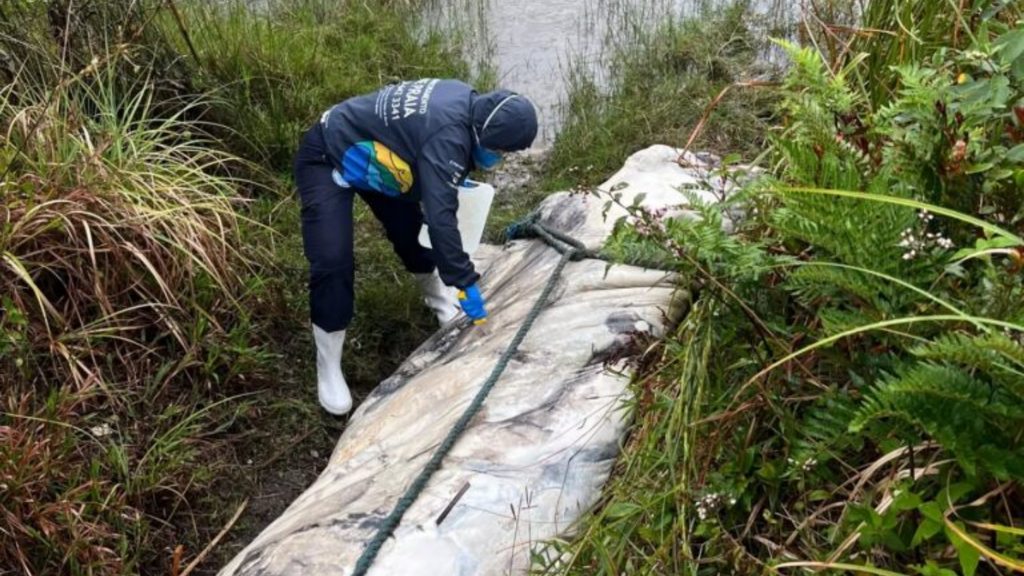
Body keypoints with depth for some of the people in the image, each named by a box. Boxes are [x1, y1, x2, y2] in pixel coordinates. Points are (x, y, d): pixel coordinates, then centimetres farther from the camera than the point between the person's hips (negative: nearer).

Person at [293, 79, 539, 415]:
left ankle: (439, 297, 44)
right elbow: (440, 218, -38)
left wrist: (454, 180, 12)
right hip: (327, 158, -9)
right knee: (332, 262, -17)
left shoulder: (466, 102, -7)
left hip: (363, 152, 10)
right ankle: (328, 369, -2)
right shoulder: (447, 136, -35)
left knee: (411, 229, 16)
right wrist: (465, 283, -32)